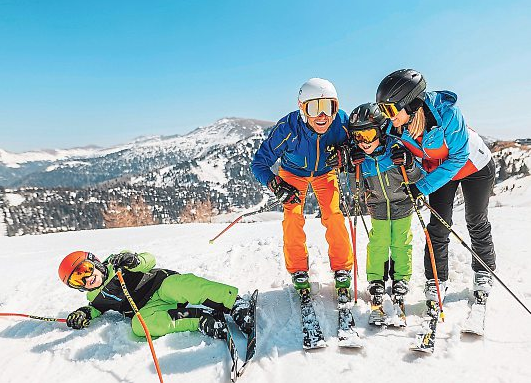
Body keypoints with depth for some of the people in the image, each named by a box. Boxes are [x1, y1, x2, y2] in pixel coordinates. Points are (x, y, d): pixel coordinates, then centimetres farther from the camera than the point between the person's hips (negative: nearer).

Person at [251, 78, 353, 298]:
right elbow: (259, 164, -28)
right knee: (293, 218, -13)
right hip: (293, 173, -1)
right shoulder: (288, 128, -35)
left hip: (325, 172, 1)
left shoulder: (341, 122, -31)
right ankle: (298, 271, 5)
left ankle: (342, 268, 7)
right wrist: (276, 185, -44)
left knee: (334, 216, -12)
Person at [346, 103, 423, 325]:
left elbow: (417, 177, -14)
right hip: (378, 208, 1)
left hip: (402, 205, -1)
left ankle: (400, 288, 22)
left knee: (401, 245, 7)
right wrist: (352, 166, -23)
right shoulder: (358, 155, -14)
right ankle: (376, 295, 11)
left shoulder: (396, 147, -21)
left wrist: (409, 164, -34)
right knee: (377, 246, 2)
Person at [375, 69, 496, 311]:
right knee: (438, 226, -2)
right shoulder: (396, 127, -24)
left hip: (475, 166, -3)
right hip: (440, 170, 3)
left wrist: (422, 186, -33)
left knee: (476, 223, 11)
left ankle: (484, 273, 34)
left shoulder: (447, 113, -38)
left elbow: (459, 157, -31)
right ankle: (435, 281, 13)